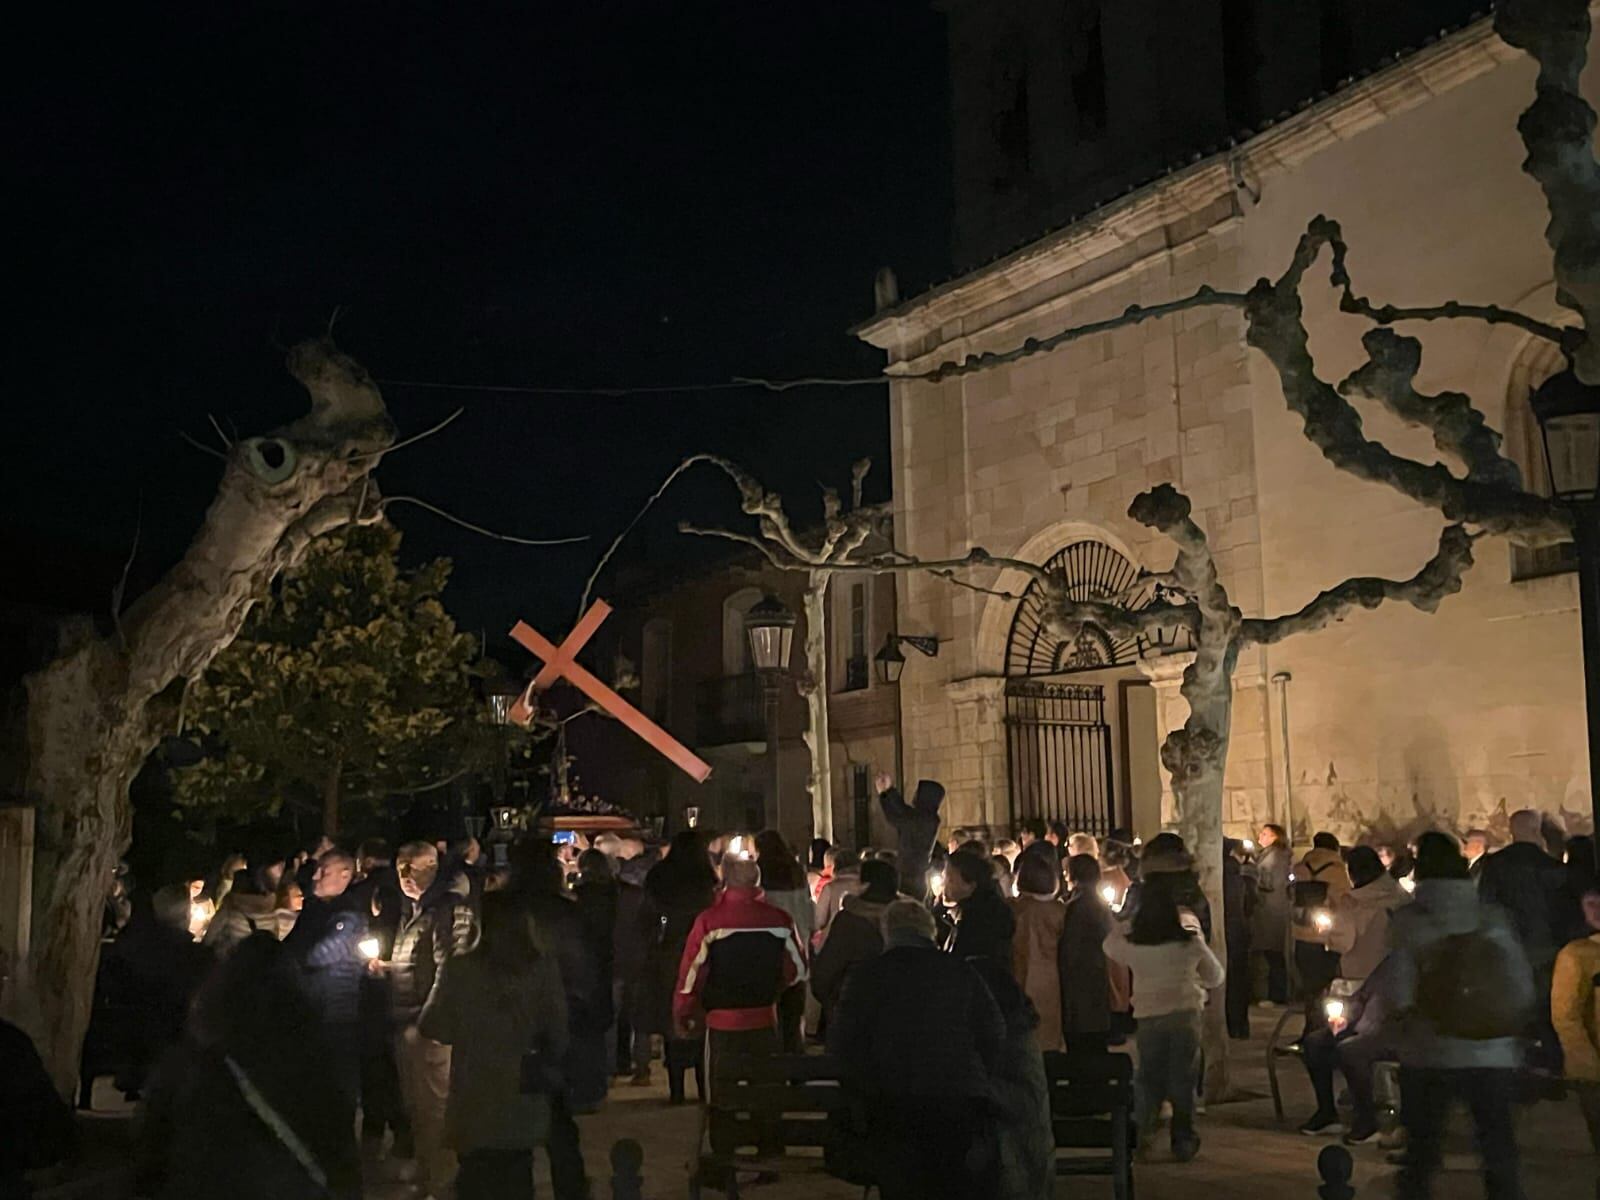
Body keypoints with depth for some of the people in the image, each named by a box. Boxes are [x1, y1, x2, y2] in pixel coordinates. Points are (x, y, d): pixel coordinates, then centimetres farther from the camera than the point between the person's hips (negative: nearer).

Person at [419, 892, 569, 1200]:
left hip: (475, 1104, -2)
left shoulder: (460, 970, -11)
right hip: (524, 1100, 2)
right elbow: (558, 1034, -1)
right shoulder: (544, 969, -6)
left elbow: (434, 1028, -4)